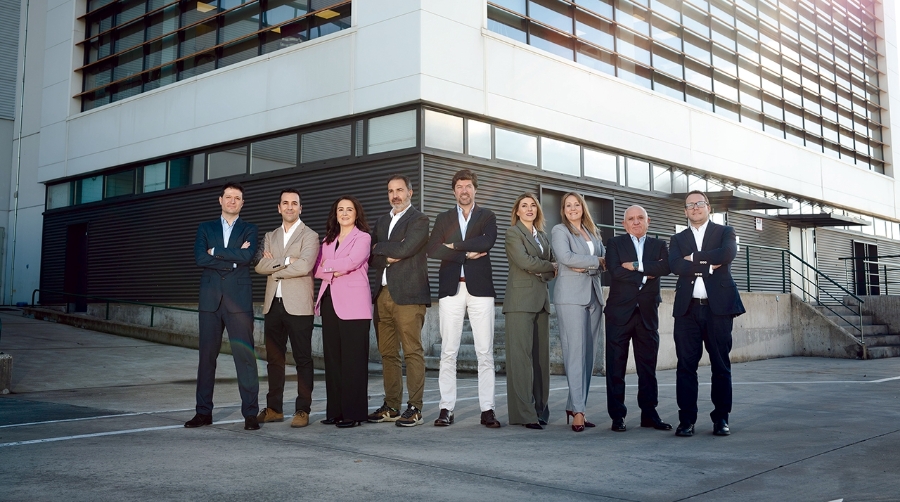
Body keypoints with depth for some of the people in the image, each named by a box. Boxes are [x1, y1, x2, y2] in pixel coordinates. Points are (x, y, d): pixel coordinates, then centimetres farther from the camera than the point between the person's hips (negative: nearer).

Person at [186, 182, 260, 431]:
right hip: (210, 299, 2)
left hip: (238, 300, -2)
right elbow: (200, 258, -3)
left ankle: (250, 413, 0)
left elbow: (247, 256, -10)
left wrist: (216, 252, -4)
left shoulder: (249, 230, 10)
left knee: (245, 355, -5)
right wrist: (233, 259, -7)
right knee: (206, 356, 5)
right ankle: (204, 412, 13)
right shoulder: (205, 228, 15)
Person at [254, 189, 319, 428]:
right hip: (273, 305, 6)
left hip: (298, 306, -5)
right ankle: (274, 408, 18)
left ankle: (303, 410, 4)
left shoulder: (309, 236, 0)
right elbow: (259, 265, 3)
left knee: (303, 359, -1)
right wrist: (286, 261, -11)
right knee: (274, 359, 9)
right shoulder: (270, 236, 17)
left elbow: (304, 266, -16)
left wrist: (274, 269, -6)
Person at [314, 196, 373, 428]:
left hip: (352, 304, -6)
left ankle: (354, 412, -2)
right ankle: (335, 410, 12)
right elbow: (317, 269, 12)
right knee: (332, 357, 6)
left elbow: (351, 262, -13)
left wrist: (327, 264, 0)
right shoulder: (328, 240, 20)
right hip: (329, 302, 6)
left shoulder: (362, 237, 2)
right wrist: (333, 272, -8)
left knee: (353, 359, -6)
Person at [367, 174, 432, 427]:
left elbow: (404, 249, -14)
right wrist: (388, 256, -7)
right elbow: (370, 256, 13)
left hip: (408, 294, -7)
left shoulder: (419, 220, 0)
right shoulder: (382, 221, 21)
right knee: (387, 353, 8)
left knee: (412, 352, -7)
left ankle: (414, 407, -4)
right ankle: (391, 406, 14)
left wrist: (379, 247, 1)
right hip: (383, 294, 7)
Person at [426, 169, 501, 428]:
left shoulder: (487, 216, 11)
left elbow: (488, 242, -10)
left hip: (480, 288, -1)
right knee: (448, 352, 0)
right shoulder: (443, 219, 14)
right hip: (451, 288, 1)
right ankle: (446, 409, 5)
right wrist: (467, 254, -8)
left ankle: (487, 409, 1)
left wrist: (455, 245, -6)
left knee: (485, 352, -2)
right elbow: (433, 250, -2)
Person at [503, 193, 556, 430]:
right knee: (521, 355, -9)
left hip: (541, 301, 7)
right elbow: (524, 261, -12)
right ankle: (524, 413, -9)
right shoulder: (513, 233, 1)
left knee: (541, 355, 4)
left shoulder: (542, 236, 21)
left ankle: (539, 409, 9)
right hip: (521, 301, -7)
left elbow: (553, 267, 17)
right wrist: (550, 267, 0)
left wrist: (542, 272, -4)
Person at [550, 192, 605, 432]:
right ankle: (578, 411, -9)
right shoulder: (559, 231, 3)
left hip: (594, 296, 6)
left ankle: (573, 406, 10)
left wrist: (587, 267, -8)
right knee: (575, 353, -9)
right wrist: (596, 261, -4)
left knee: (589, 354, 4)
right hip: (571, 297, -6)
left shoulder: (593, 232, 20)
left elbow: (606, 258, 10)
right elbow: (566, 257, -13)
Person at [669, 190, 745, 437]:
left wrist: (694, 258, -6)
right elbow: (675, 266, -4)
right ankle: (686, 420, 3)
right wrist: (710, 264, -9)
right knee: (686, 366, -1)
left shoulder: (724, 232, 11)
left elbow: (727, 254, -11)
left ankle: (721, 419, 11)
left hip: (718, 306, -1)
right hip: (687, 308, 2)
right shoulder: (678, 239, 16)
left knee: (721, 365, 2)